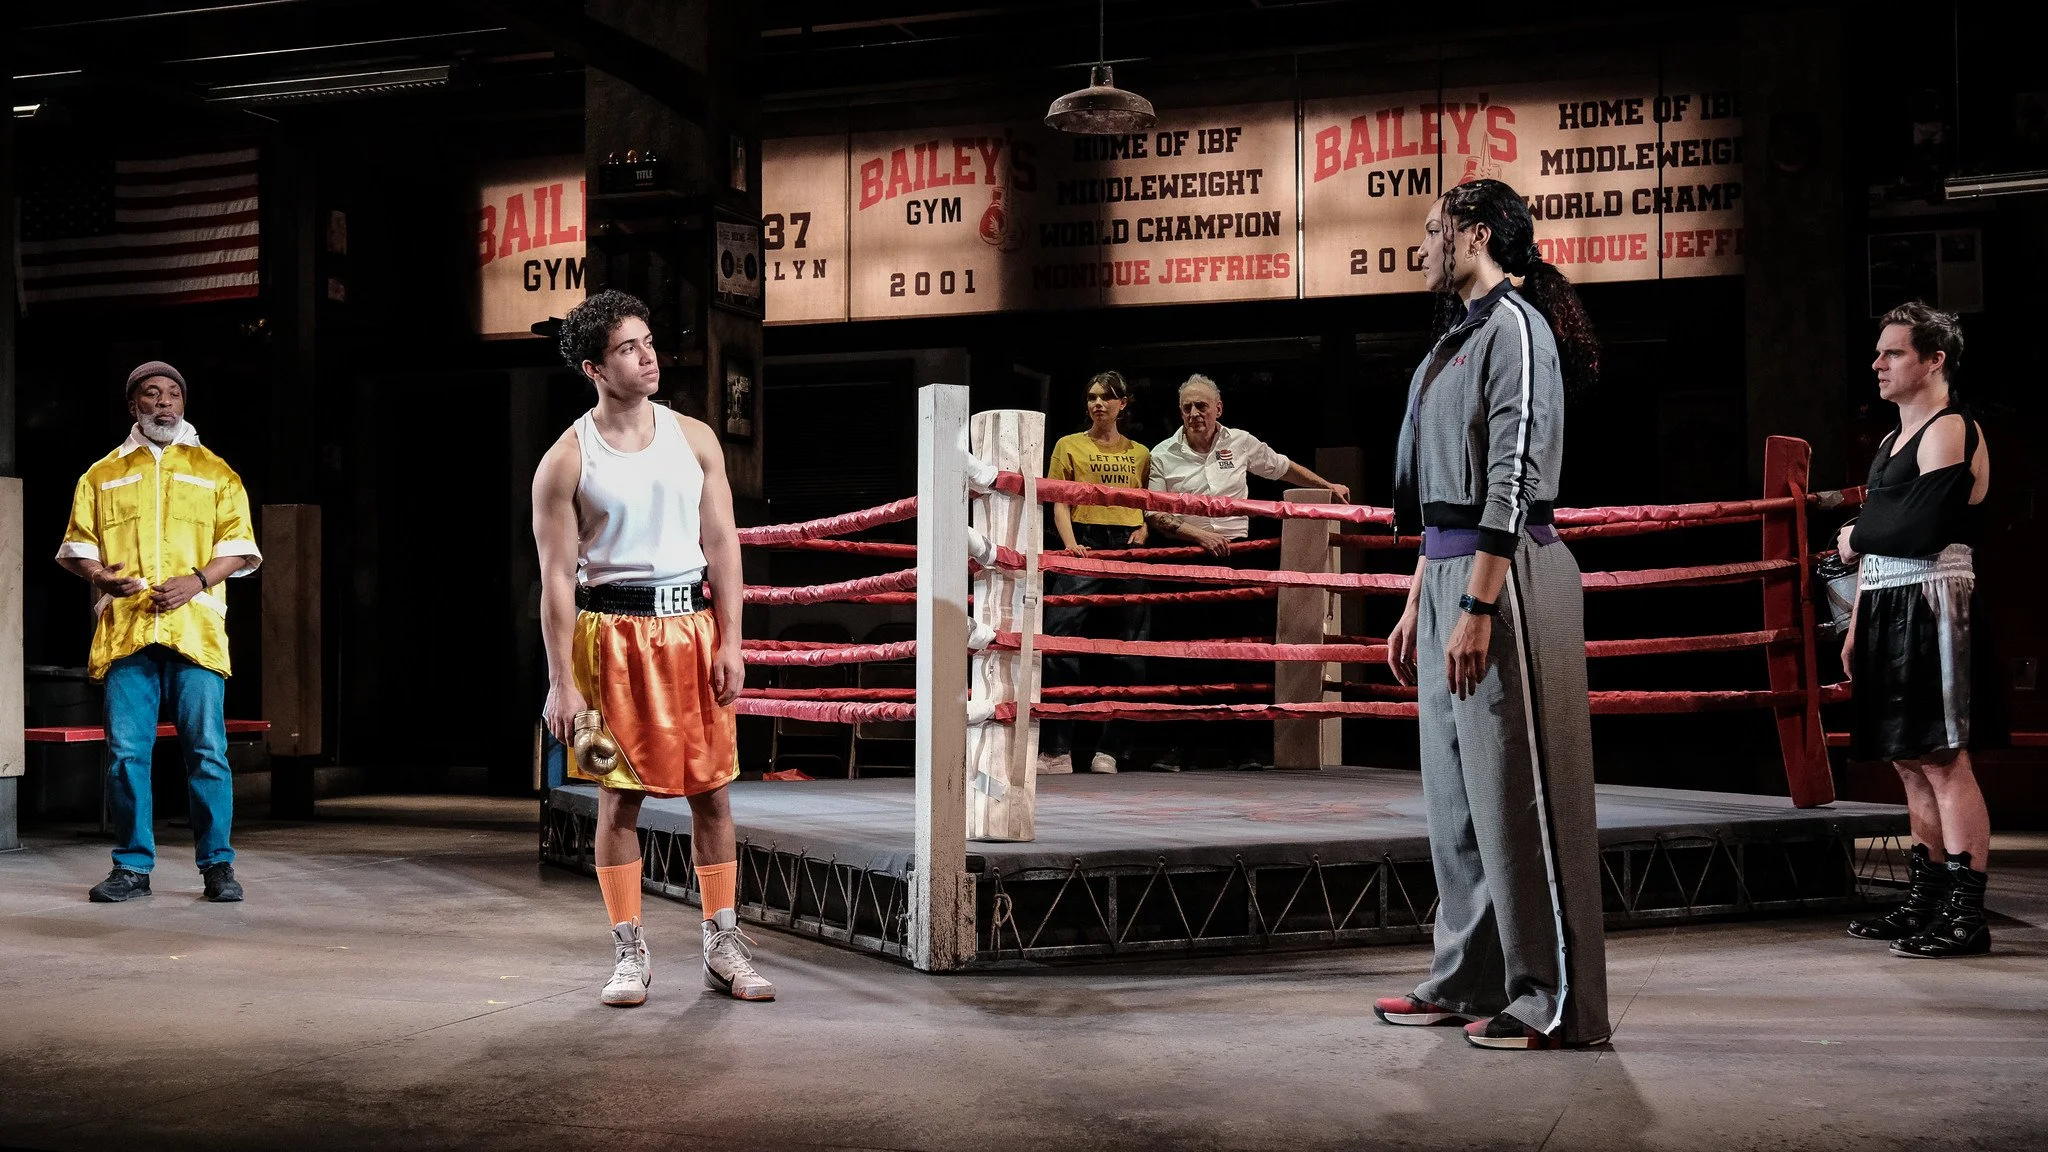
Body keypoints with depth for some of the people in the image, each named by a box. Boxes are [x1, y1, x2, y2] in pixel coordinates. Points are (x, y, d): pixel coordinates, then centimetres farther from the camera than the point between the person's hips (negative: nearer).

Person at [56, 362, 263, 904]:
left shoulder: (214, 471, 15)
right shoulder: (103, 474, 19)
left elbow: (239, 546, 9)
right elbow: (77, 544, 15)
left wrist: (198, 579, -9)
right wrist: (99, 575, -7)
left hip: (195, 630, -1)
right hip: (124, 631, 1)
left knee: (207, 750, -5)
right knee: (126, 751, -2)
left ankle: (217, 864, 2)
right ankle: (133, 866, 6)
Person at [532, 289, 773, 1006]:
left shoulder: (695, 439, 6)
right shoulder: (566, 462, -3)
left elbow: (722, 545, 7)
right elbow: (557, 576, -4)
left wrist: (730, 644, -1)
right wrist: (562, 682, -8)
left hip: (692, 626, 3)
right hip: (611, 631, -3)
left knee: (712, 790, 4)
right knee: (619, 796, 1)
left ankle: (724, 950, 14)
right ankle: (630, 955, 11)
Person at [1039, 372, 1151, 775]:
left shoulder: (1140, 454, 16)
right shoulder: (1069, 446, 10)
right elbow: (1060, 503, 2)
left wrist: (1144, 530, -5)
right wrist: (1070, 544, -13)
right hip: (1084, 549, -3)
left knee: (1127, 654, 2)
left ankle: (1110, 749, 10)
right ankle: (1056, 749, -12)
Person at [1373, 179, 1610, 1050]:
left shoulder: (1516, 327, -10)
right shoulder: (1462, 338, 20)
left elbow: (1512, 479, -18)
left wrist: (1477, 608, -23)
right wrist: (1417, 604, 20)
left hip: (1504, 576, -10)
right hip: (1450, 573, 10)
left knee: (1514, 786, -7)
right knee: (1454, 784, 13)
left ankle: (1553, 1001, 0)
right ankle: (1468, 981, 21)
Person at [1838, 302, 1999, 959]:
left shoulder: (1951, 430, -7)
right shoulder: (1892, 441, 22)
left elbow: (1920, 529, -18)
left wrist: (1854, 539, 0)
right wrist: (1856, 625, 17)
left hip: (1931, 604, -10)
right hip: (1887, 610, 10)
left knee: (1942, 758, -11)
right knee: (1909, 761, 10)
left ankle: (1965, 918, -12)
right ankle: (1924, 905, 15)